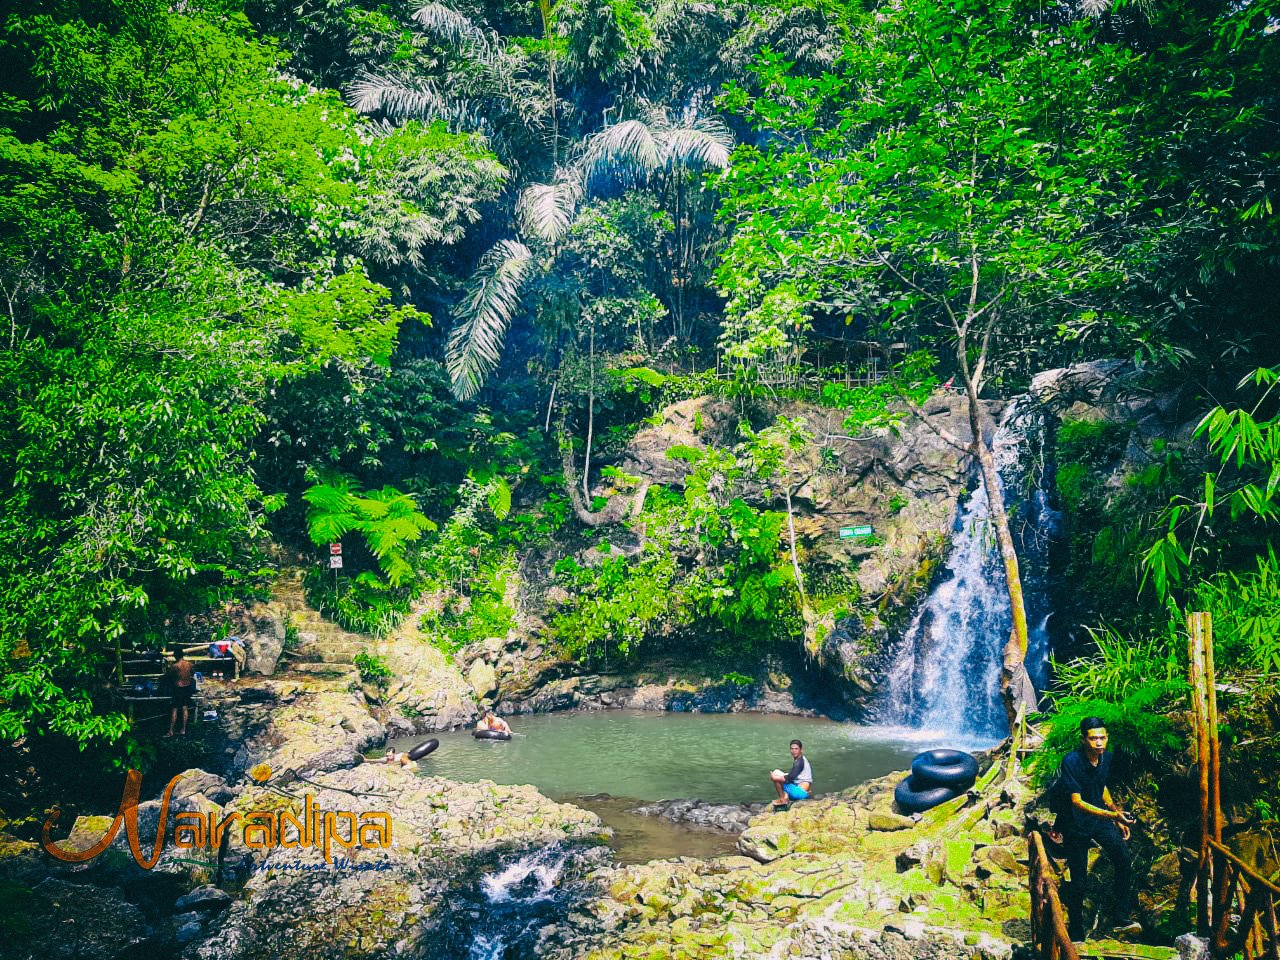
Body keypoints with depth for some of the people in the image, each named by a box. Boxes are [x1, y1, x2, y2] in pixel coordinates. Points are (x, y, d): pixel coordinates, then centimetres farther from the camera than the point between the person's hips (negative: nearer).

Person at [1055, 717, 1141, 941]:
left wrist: (1118, 818, 13)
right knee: (1079, 879, 2)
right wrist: (1112, 814, -37)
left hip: (1100, 819, 5)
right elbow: (1077, 802, -28)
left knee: (1123, 859, -17)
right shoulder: (1071, 762, -25)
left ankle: (1122, 918, -6)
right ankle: (1076, 932, 19)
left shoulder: (1106, 758, -4)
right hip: (1075, 823, -5)